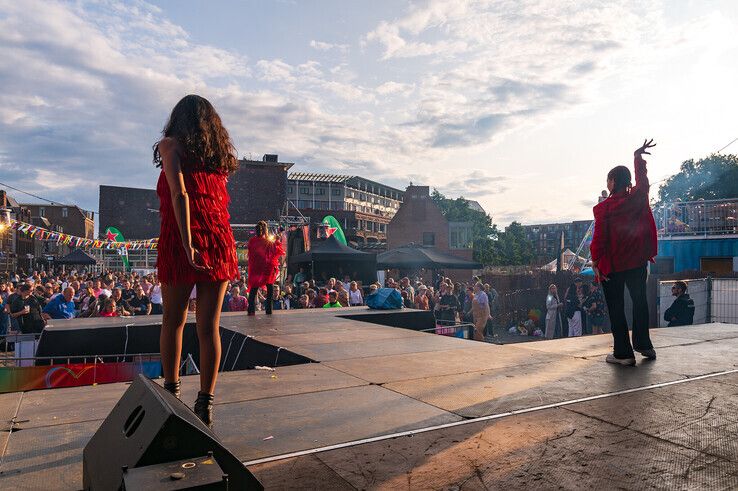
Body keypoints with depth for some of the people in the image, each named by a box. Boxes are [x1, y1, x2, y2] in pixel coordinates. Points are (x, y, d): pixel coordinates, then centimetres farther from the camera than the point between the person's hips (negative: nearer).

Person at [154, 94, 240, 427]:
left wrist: (187, 243, -18)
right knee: (209, 326, 3)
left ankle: (171, 391, 20)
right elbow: (218, 197, 13)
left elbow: (180, 193, -12)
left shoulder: (170, 144, 3)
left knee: (173, 320, 12)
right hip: (220, 240, 3)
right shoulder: (221, 152, 18)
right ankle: (205, 403, 5)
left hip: (180, 241, -3)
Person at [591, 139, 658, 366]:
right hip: (637, 261, 4)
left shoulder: (603, 208, -14)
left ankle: (623, 352, 5)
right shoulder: (639, 197, -4)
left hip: (612, 265, -4)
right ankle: (643, 344, 28)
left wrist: (595, 262, -2)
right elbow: (643, 179, 17)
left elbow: (598, 238, -12)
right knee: (640, 301, 19)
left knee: (616, 308, 3)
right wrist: (638, 156, 33)